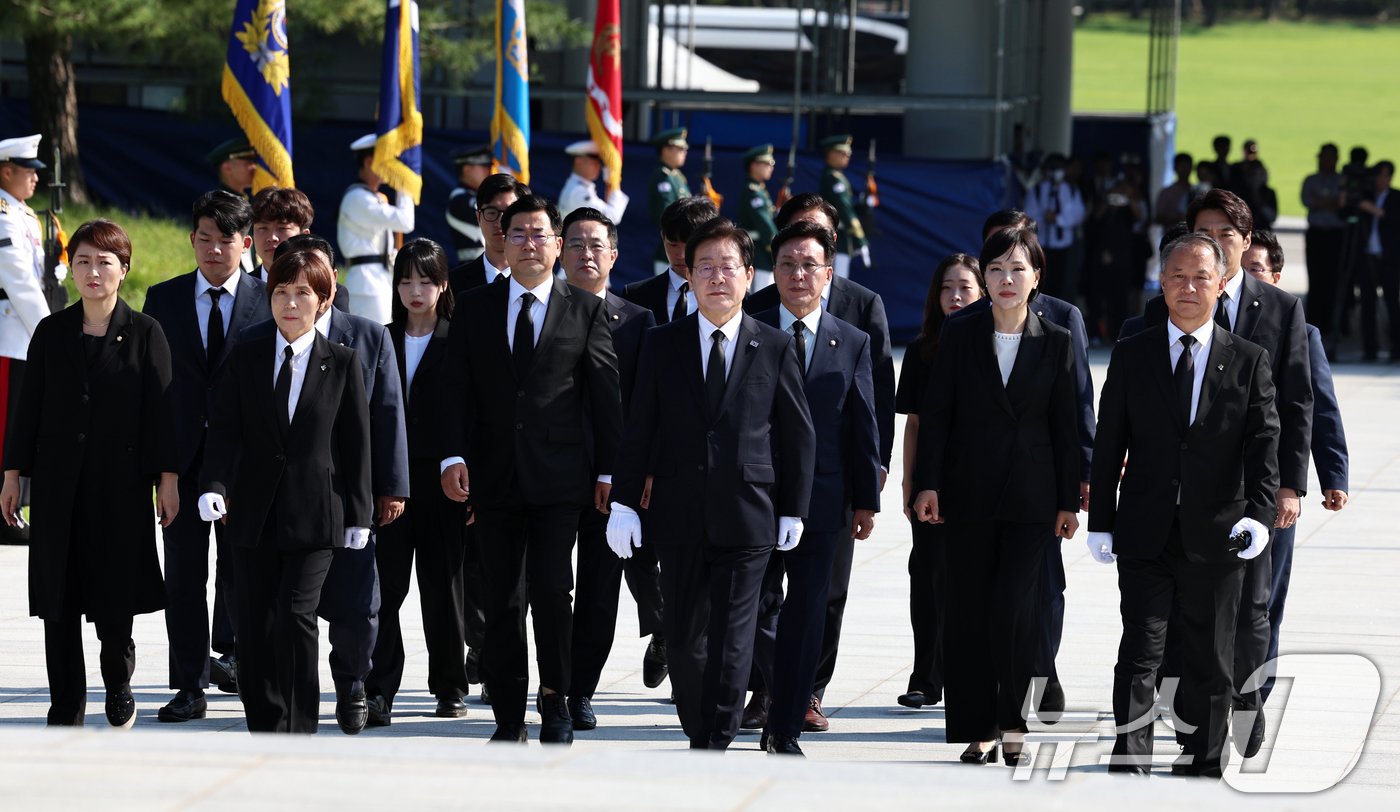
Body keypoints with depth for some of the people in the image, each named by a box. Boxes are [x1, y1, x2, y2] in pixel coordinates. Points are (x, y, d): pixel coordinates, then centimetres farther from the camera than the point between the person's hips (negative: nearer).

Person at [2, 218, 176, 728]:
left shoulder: (144, 333, 0)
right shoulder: (52, 333, 6)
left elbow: (160, 409, -1)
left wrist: (166, 480, -6)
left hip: (121, 483, -2)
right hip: (58, 485, 2)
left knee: (114, 598, -2)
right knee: (58, 600, 2)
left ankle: (118, 685, 24)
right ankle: (66, 708, 9)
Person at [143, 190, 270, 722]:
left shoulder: (268, 302, 1)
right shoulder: (163, 299, 6)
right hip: (182, 454, 1)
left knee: (239, 569, 10)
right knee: (184, 574, 0)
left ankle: (229, 654, 34)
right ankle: (190, 686, 3)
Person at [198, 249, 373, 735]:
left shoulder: (342, 363, 3)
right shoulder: (246, 357, 7)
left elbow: (355, 441, 5)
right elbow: (224, 428, 1)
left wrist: (358, 514, 2)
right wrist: (214, 486, -15)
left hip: (314, 512, -3)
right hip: (254, 513, 3)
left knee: (296, 613, -15)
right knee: (256, 625, 4)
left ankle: (299, 733, -9)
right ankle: (264, 735, 13)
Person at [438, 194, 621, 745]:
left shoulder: (585, 311, 6)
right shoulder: (475, 310, 10)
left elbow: (605, 396, 5)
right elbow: (456, 389, 5)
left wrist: (609, 471, 0)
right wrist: (454, 456, -9)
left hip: (558, 477, -2)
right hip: (495, 475, 2)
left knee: (552, 591, -10)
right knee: (502, 601, 3)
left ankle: (554, 700, 8)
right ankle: (509, 717, 8)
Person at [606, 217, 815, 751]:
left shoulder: (775, 348, 3)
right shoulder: (662, 346, 6)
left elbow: (798, 434, 6)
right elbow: (638, 431, 6)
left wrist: (793, 510, 3)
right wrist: (625, 503, 0)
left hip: (747, 518, -2)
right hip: (679, 516, 2)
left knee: (731, 642, -5)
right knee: (682, 638, 4)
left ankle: (716, 746, -2)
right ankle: (701, 737, 19)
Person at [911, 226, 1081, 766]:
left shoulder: (1055, 342, 5)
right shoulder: (958, 336, 4)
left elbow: (1065, 426, 6)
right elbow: (935, 413, 3)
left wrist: (1068, 501, 4)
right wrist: (928, 483, -5)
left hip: (1030, 497, -1)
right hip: (969, 493, 1)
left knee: (1016, 608, -11)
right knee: (969, 611, 2)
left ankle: (1013, 721, 2)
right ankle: (978, 728, 8)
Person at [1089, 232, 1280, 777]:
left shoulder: (1249, 361, 4)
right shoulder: (1131, 355, 6)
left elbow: (1264, 442, -3)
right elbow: (1109, 443, 7)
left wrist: (1260, 513, -18)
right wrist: (1100, 522, 2)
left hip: (1216, 538, 0)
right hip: (1145, 535, 0)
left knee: (1209, 665, 8)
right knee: (1140, 654, -8)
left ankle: (1202, 769, 19)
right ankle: (1130, 770, -12)